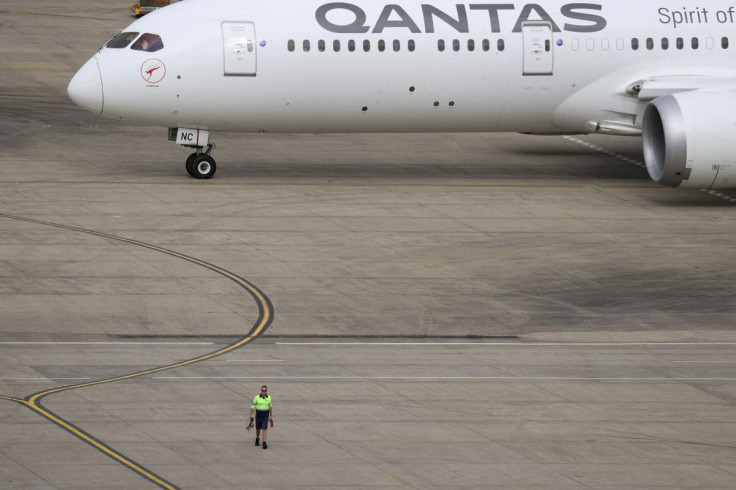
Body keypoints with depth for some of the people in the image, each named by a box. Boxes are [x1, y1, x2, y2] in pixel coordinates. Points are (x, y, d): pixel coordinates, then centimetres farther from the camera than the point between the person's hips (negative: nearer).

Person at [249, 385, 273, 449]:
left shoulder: (269, 397, 0)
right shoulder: (257, 397, -7)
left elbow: (270, 406, 13)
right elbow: (253, 407, -3)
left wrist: (271, 415, 17)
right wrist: (251, 416, -4)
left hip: (266, 415, 0)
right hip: (258, 414, 0)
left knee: (264, 428, -11)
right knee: (258, 428, 13)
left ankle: (264, 443, -11)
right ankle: (257, 439, 41)